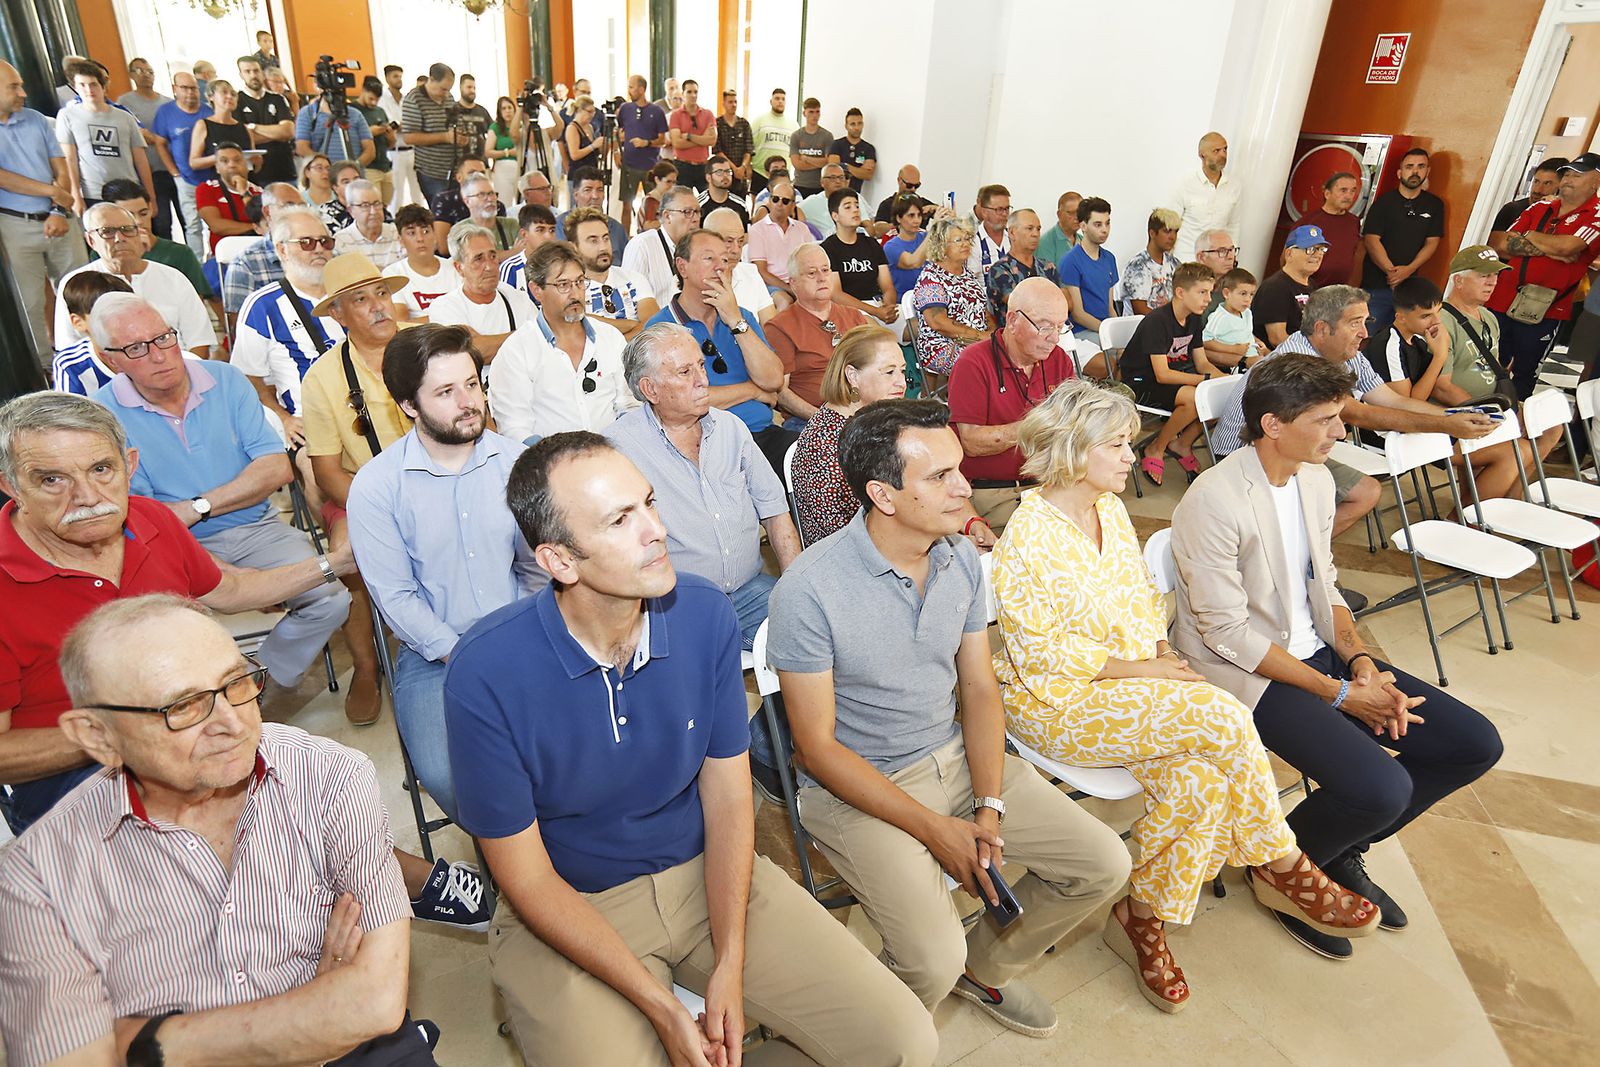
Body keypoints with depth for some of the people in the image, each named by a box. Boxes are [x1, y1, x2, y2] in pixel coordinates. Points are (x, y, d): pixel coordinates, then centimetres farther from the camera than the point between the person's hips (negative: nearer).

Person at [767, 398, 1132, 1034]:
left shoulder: (962, 560, -3)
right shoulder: (809, 590, -23)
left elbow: (979, 689, 5)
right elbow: (816, 746, -17)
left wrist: (990, 807, -8)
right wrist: (934, 829, -17)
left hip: (956, 758, 6)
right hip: (857, 787, -6)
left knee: (1103, 865, 1)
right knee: (934, 958, -23)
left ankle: (984, 965, 26)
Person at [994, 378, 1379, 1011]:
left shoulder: (1111, 510, 8)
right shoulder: (1030, 533, -18)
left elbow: (1145, 602, 15)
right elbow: (1036, 648, -18)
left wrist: (1165, 654, -4)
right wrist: (1134, 667, -17)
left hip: (1133, 684, 7)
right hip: (1057, 701, -7)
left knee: (1197, 778, -20)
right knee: (1221, 718, -21)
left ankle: (1142, 913, 1)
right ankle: (1282, 868, 1)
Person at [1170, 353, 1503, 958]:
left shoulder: (1316, 479, 5)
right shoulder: (1214, 502, -22)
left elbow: (1324, 586, 13)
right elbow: (1228, 633, -20)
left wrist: (1361, 661, -5)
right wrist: (1339, 693, -16)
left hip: (1316, 653, 9)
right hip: (1245, 674, -8)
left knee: (1473, 745, 1)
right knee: (1382, 788, -25)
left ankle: (1342, 851, 20)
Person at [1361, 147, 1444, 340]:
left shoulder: (1434, 205, 11)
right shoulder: (1384, 202, 3)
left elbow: (1432, 243, 6)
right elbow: (1371, 239, -6)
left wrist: (1409, 269, -12)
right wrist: (1390, 270, -16)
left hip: (1410, 284, 3)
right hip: (1376, 283, -3)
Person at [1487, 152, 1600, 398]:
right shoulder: (1539, 209, 12)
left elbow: (1567, 246, -19)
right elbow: (1502, 246, 2)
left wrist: (1528, 236, -2)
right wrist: (1548, 250, -10)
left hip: (1543, 312, -4)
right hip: (1502, 301, 4)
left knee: (1524, 374, 7)